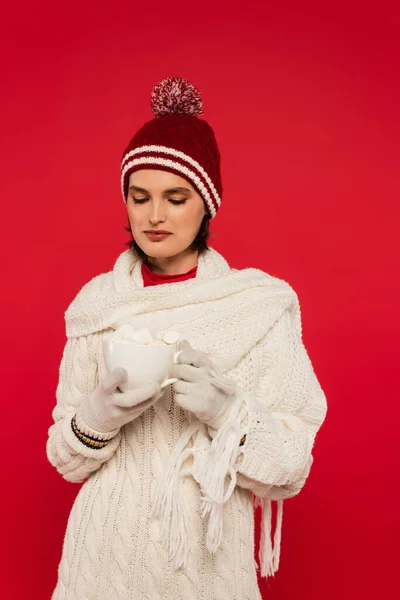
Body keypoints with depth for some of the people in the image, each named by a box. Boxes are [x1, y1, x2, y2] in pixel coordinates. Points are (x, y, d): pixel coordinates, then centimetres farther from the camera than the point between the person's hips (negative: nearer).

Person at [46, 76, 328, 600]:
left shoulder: (263, 304, -11)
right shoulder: (97, 302, -4)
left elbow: (290, 472, -9)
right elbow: (65, 459, 1)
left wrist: (227, 410, -26)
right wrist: (98, 416, -19)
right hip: (107, 556, 2)